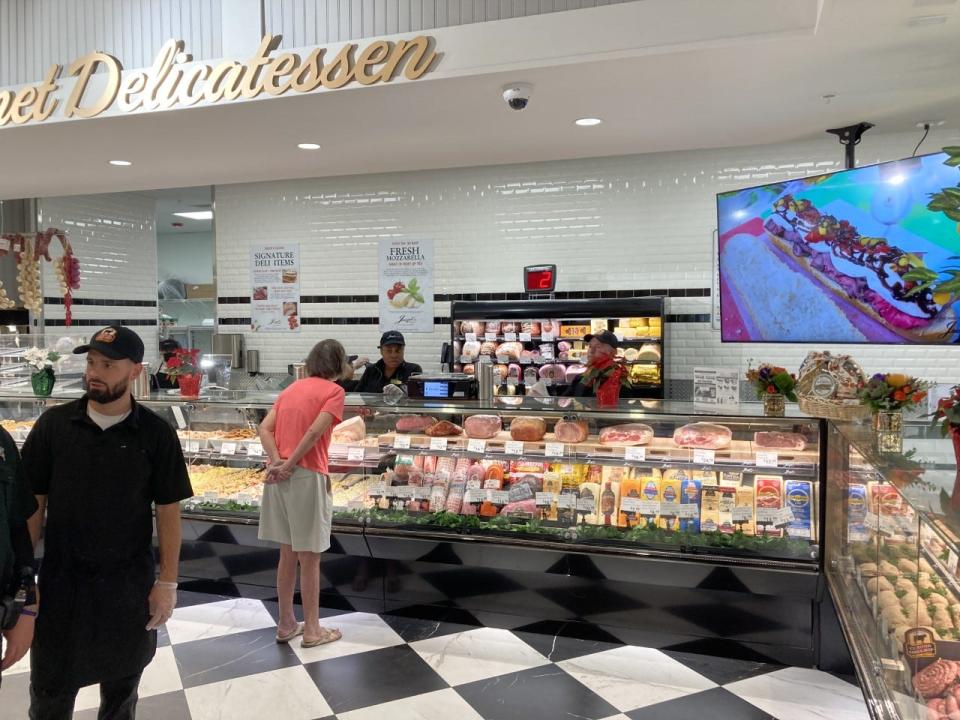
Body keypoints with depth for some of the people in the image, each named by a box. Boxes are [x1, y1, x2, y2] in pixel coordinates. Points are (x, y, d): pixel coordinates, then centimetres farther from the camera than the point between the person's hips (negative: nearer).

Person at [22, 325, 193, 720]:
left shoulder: (156, 434, -9)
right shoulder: (53, 424, -5)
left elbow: (168, 512, -5)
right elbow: (32, 503, 1)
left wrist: (167, 583, -6)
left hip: (129, 584, -1)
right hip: (61, 580, 1)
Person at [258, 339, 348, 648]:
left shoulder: (291, 388, 14)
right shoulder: (334, 390, -6)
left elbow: (264, 428, 4)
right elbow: (315, 432, -18)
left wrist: (276, 461, -7)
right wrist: (290, 465, -11)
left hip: (279, 478, 7)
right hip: (307, 478, -6)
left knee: (287, 554, 17)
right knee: (309, 558, 5)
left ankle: (286, 624, 26)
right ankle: (312, 630, 16)